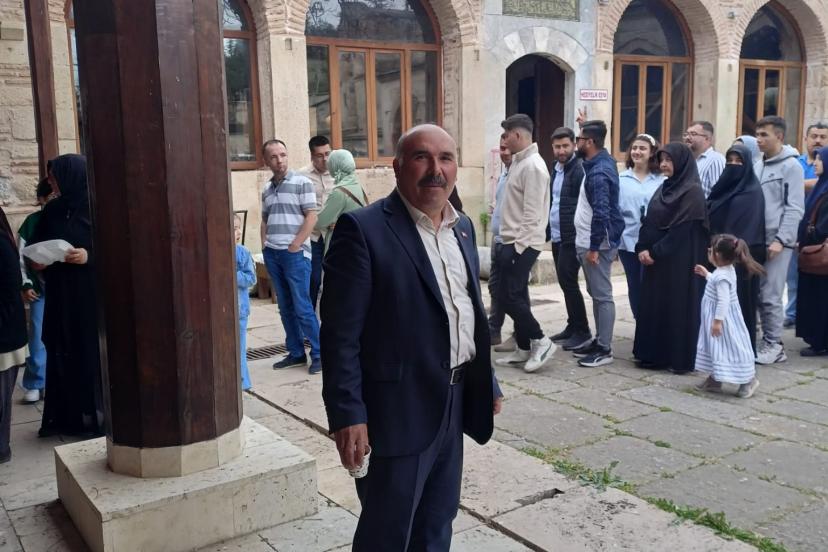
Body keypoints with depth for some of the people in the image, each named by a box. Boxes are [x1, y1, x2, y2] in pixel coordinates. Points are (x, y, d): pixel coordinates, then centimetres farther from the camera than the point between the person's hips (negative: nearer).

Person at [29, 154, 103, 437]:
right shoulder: (52, 209, 10)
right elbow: (36, 245, 18)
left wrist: (90, 257, -21)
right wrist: (37, 260, -3)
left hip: (92, 295, -5)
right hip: (60, 297, 6)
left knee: (94, 355, 1)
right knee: (61, 355, 9)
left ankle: (99, 416, 13)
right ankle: (66, 416, 19)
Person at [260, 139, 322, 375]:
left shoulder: (302, 183, -3)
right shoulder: (267, 189, 15)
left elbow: (311, 217, -8)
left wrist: (294, 246, -11)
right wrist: (264, 246, 8)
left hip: (295, 253, -6)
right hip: (272, 254, 6)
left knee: (302, 307, -6)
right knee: (285, 307, 10)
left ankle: (318, 354, 3)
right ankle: (296, 353, 19)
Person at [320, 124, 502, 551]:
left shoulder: (462, 227, 10)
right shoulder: (362, 228, -14)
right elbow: (341, 333, -16)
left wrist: (487, 382, 17)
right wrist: (347, 413, -20)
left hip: (455, 401, 7)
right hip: (398, 408, -7)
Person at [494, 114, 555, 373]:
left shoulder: (533, 165, -16)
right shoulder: (519, 161, 14)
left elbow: (532, 213, -21)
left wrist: (518, 245, -21)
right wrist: (510, 242, 14)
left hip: (523, 243, -10)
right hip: (514, 241, 10)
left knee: (507, 296, -8)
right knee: (516, 295, 11)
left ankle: (541, 341, 3)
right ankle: (524, 349, 19)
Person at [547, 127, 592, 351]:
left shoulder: (580, 168, -13)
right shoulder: (556, 168, 14)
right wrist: (549, 230, 14)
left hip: (571, 237, -9)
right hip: (557, 236, 9)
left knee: (568, 283, -7)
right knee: (565, 283, 13)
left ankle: (582, 331, 3)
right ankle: (573, 326, 23)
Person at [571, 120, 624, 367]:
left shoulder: (598, 173, -20)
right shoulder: (602, 162, 10)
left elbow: (601, 213, -25)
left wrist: (594, 247, -22)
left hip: (597, 244, -11)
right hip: (590, 241, 11)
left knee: (602, 296, -4)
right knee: (596, 294, 16)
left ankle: (604, 349, 2)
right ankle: (599, 341, 26)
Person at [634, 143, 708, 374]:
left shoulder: (693, 192, -12)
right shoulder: (664, 188, 13)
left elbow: (681, 229, -18)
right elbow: (648, 221, 11)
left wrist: (655, 252, -16)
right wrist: (643, 248, -4)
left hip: (679, 261, -8)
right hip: (656, 258, 8)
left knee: (678, 306, -2)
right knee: (653, 305, 10)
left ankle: (680, 359, 7)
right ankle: (654, 355, 19)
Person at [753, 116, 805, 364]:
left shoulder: (791, 165, -5)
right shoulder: (757, 165, 13)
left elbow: (795, 208, -10)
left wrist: (780, 240, -17)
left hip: (777, 241, -6)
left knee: (770, 295, -4)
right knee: (758, 293, 7)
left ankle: (774, 345, 8)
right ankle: (766, 340, 18)